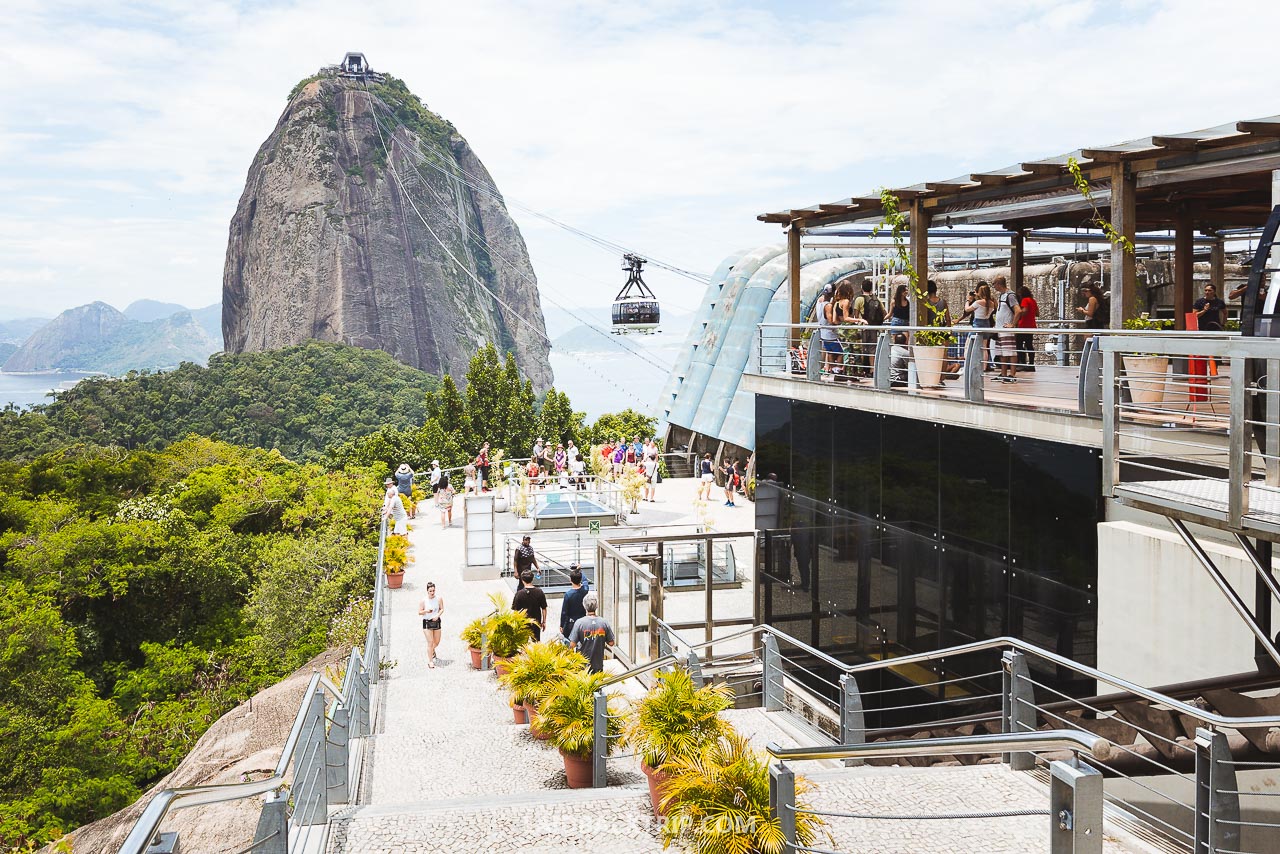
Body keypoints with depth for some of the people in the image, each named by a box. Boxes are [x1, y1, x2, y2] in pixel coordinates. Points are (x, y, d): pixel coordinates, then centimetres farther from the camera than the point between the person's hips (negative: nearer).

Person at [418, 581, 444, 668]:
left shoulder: (439, 599, -7)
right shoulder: (423, 600, -13)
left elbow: (442, 609, 2)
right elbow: (419, 612, -7)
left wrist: (437, 615, -16)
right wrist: (426, 611, -26)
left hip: (436, 621, 3)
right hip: (427, 622, -3)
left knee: (437, 642, 15)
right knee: (430, 642, -7)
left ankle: (432, 650, 50)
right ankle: (430, 661, 4)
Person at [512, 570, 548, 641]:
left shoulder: (519, 594, -17)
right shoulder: (539, 592, -11)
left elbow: (515, 610, -11)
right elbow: (544, 608, -4)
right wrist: (544, 622, 8)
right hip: (536, 622, 2)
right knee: (536, 643, 16)